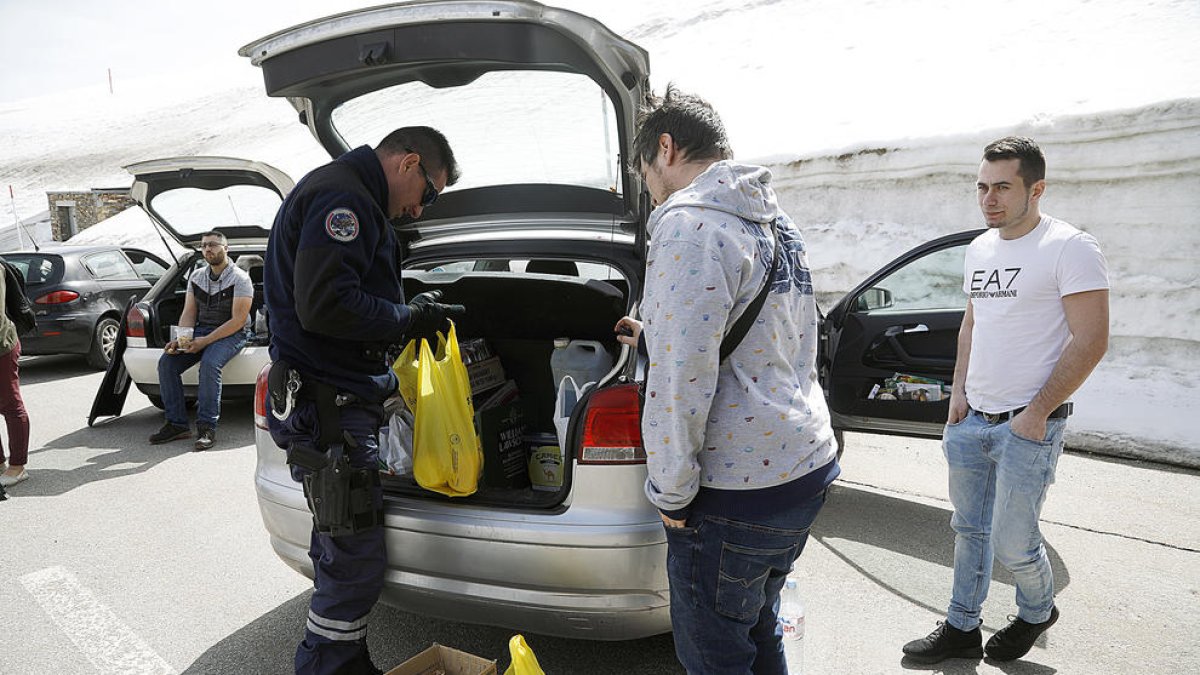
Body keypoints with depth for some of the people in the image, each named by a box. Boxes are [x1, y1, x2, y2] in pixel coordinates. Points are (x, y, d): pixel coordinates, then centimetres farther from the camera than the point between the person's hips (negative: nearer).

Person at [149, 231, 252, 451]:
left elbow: (238, 320, -15)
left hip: (230, 334, -7)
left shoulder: (239, 278, -8)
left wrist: (205, 341, -22)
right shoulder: (196, 277, 13)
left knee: (210, 363, -34)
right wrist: (180, 338, -9)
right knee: (166, 362, -14)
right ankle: (176, 424, -10)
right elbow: (189, 313, 11)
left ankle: (207, 427, -27)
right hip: (200, 331, 7)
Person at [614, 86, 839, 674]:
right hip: (807, 467, 10)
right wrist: (655, 339, 30)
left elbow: (682, 379, -23)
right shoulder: (778, 223, 14)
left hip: (736, 493, -9)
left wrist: (669, 492, -12)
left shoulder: (689, 223, -17)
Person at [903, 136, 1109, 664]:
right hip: (969, 419, 7)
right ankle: (960, 630, 29)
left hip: (1026, 425, -6)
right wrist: (959, 391, 9)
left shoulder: (1070, 248, -12)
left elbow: (1091, 340, -15)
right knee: (969, 530, 15)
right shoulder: (978, 250, 10)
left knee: (1012, 543, 3)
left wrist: (1037, 413, -16)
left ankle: (1037, 613, 34)